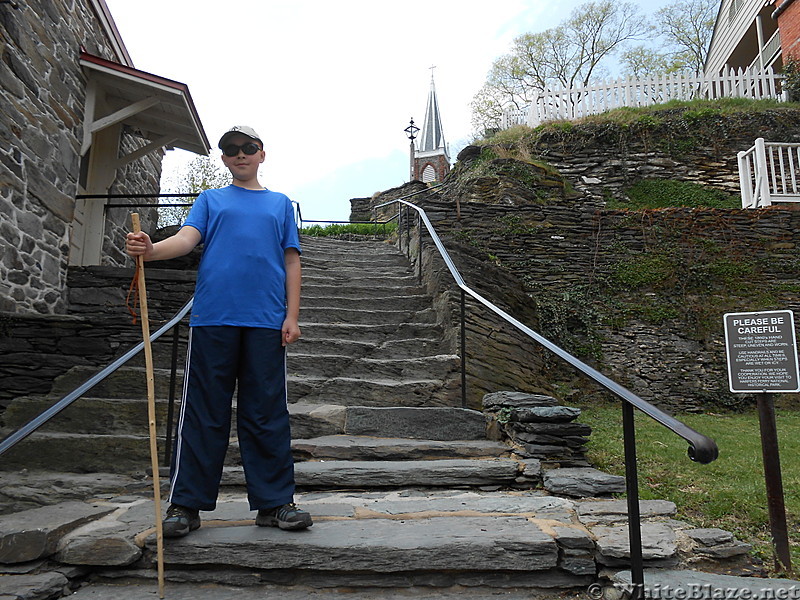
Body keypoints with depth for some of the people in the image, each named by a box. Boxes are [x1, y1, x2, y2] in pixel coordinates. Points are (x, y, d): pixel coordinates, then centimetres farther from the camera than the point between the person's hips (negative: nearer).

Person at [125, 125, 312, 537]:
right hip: (213, 317, 0)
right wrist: (150, 249, -22)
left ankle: (275, 502, 10)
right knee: (204, 414, 2)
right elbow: (187, 238, 0)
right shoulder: (210, 200, 17)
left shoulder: (280, 204, 19)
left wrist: (292, 315, 1)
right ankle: (186, 504, 11)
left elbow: (291, 260, 12)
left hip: (266, 321, 1)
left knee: (267, 414, 3)